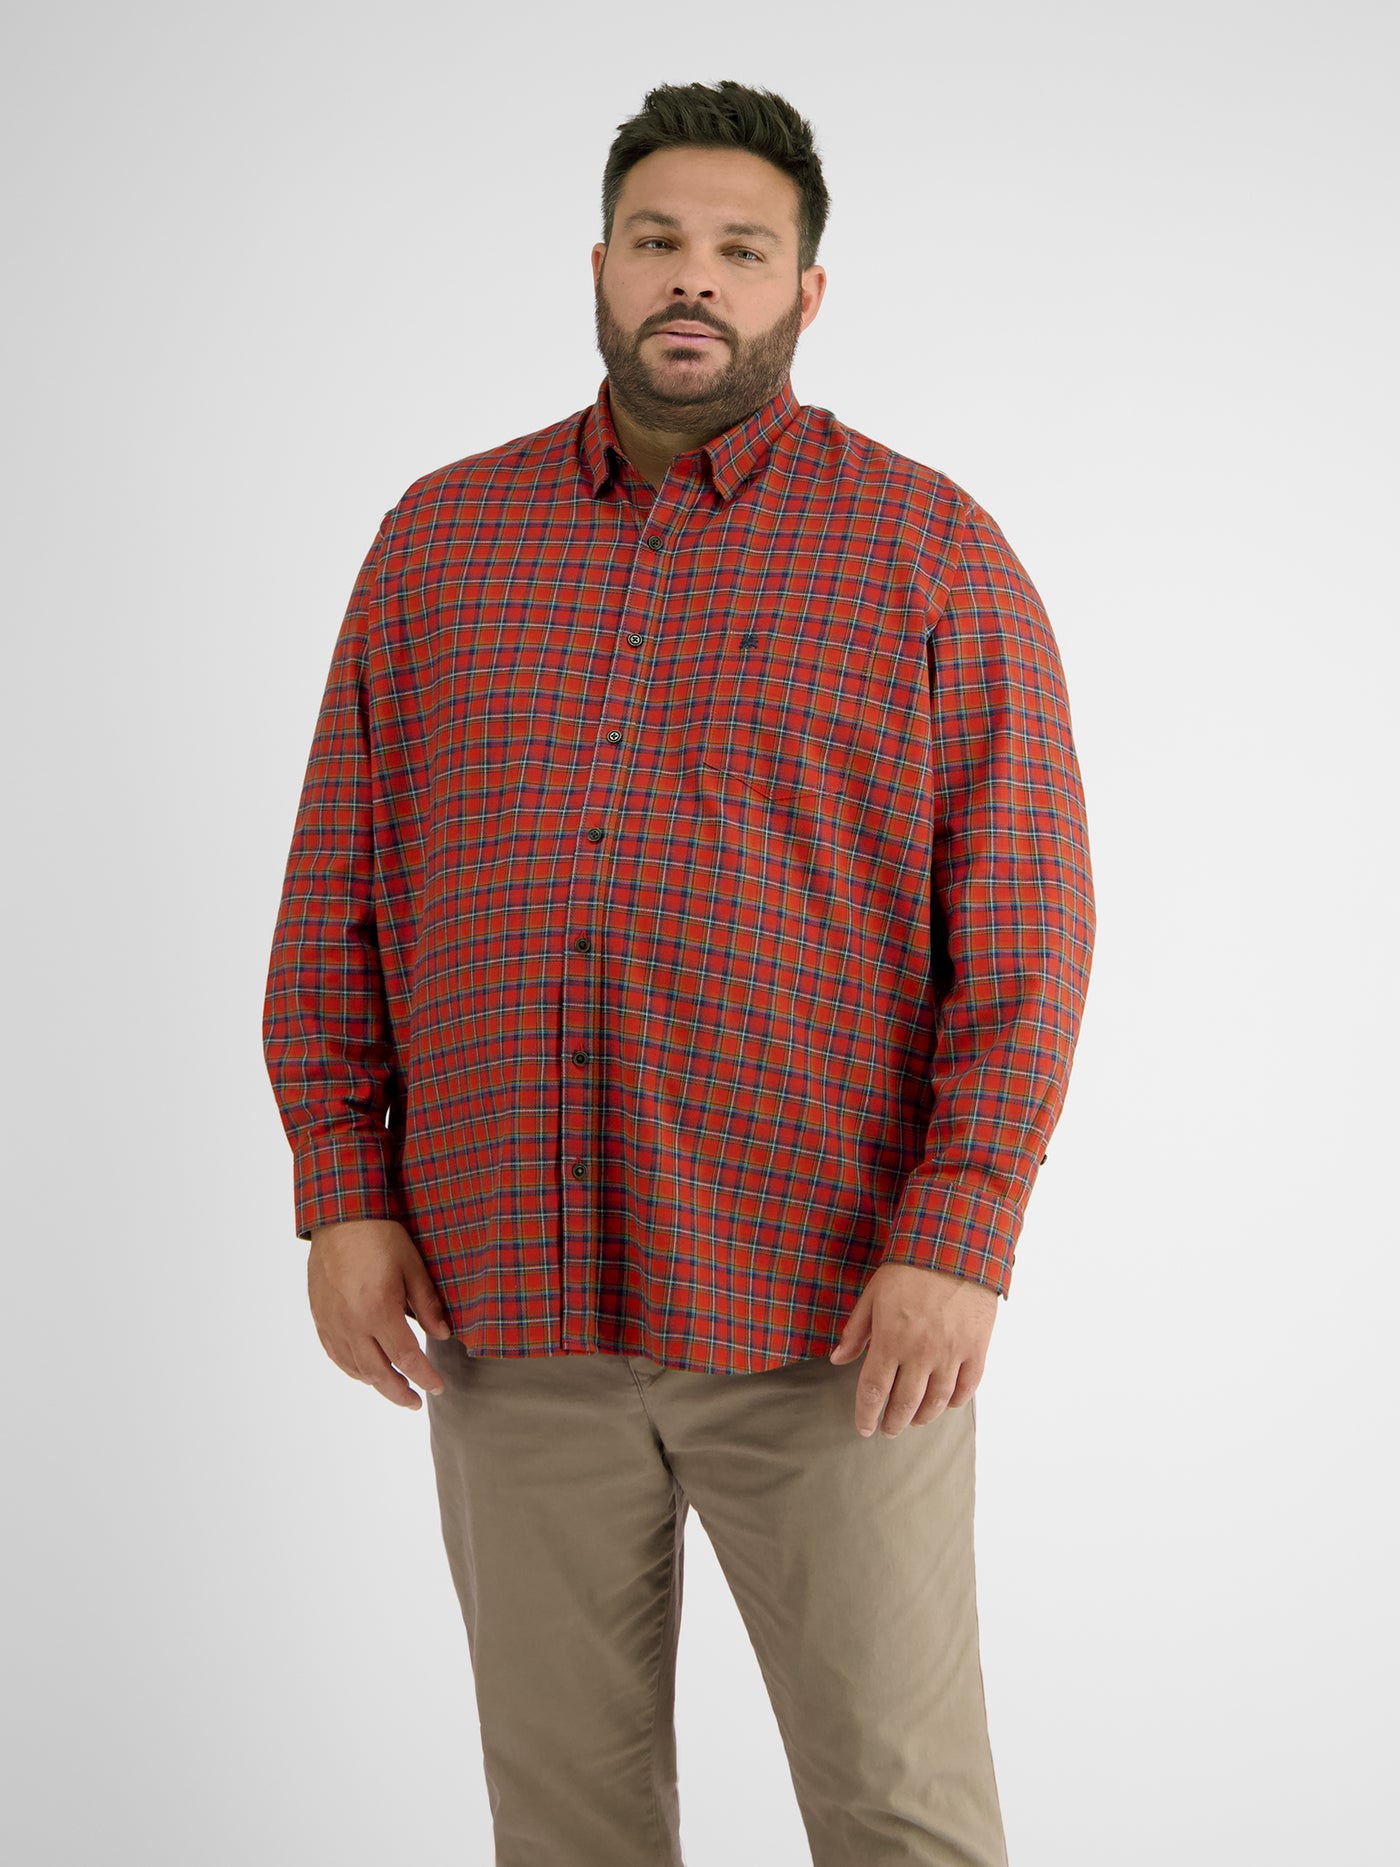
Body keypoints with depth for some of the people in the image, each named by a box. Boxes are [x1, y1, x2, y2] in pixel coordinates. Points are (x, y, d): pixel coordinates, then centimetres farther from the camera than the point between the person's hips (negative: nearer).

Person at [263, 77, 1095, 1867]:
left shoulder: (933, 551, -2)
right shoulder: (439, 537, 8)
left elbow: (1026, 917, -6)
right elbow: (337, 889, 8)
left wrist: (958, 1243, -13)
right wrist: (341, 1193, 1)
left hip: (827, 1314, -3)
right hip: (509, 1311, 3)